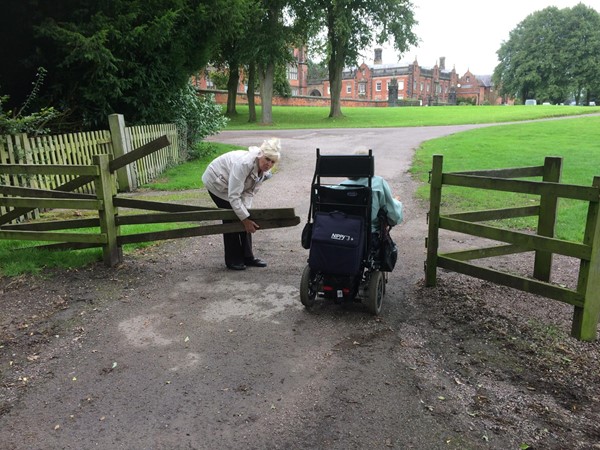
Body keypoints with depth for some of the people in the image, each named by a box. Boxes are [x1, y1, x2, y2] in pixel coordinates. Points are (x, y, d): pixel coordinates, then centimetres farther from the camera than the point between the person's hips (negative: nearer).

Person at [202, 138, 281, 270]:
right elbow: (233, 196, -38)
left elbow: (249, 192, -10)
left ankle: (247, 257, 12)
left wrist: (245, 211, -23)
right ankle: (233, 260, 3)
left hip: (232, 184, 8)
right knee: (231, 218, -9)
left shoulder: (264, 172, -15)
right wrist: (245, 217, -35)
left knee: (246, 220, 2)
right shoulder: (244, 163, -40)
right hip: (216, 182, -7)